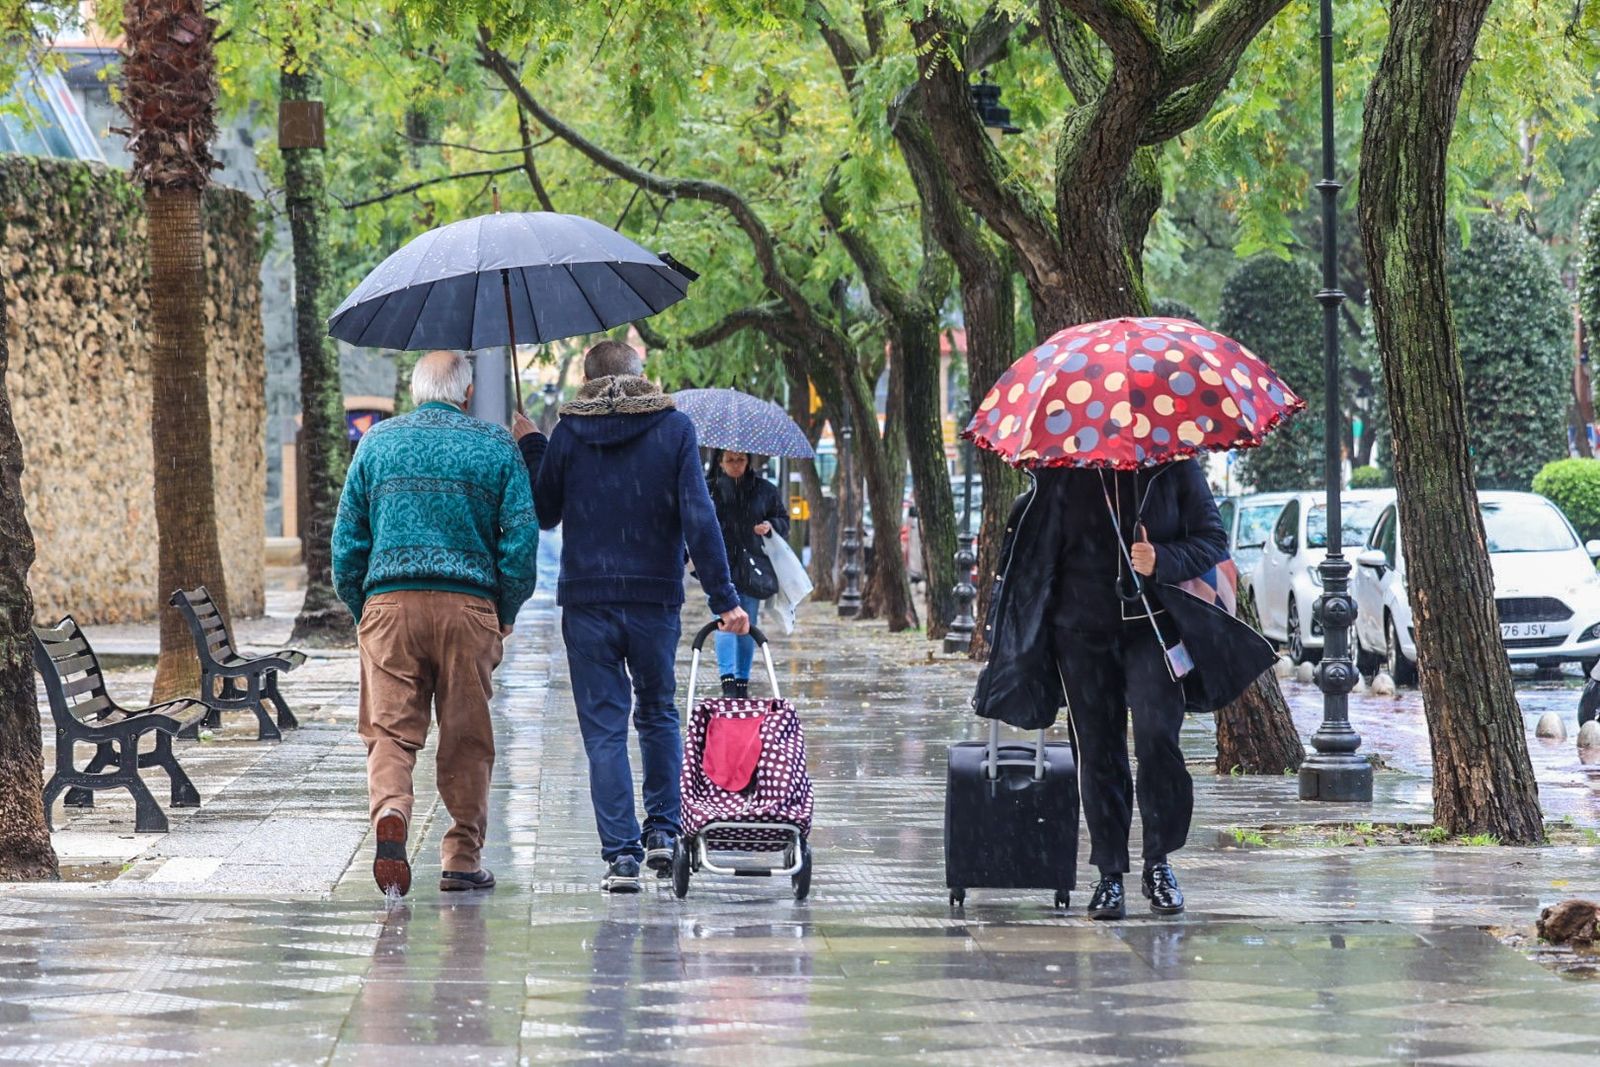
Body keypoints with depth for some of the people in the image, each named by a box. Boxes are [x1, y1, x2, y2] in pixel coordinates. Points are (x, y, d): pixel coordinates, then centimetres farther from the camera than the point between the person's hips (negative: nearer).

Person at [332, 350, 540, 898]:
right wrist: (506, 614, 12)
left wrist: (358, 608, 18)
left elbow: (347, 539, 9)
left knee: (390, 729, -1)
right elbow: (522, 535, 1)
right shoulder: (495, 446, 6)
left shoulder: (378, 441, 10)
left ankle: (390, 813, -28)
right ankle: (464, 856, 10)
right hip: (468, 606, 0)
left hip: (389, 604, 1)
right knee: (466, 738, 7)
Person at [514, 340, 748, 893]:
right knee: (658, 714, 20)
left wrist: (530, 448, 22)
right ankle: (663, 831, 14)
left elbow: (545, 513, 9)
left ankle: (621, 853, -4)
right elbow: (698, 517, -8)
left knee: (605, 728, 2)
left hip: (587, 603, 0)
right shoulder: (674, 428, -1)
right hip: (655, 599, 0)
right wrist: (723, 597, -7)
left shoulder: (569, 433, 1)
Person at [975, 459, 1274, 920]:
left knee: (1157, 736, -17)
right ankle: (1110, 874, 11)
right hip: (1082, 627, 1)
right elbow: (1036, 547, 10)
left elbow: (1213, 541, 5)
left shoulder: (1175, 467, 3)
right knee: (1098, 752, 1)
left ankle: (1159, 862, 0)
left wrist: (1162, 561, -15)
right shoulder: (1063, 471, 4)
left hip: (1153, 626, -1)